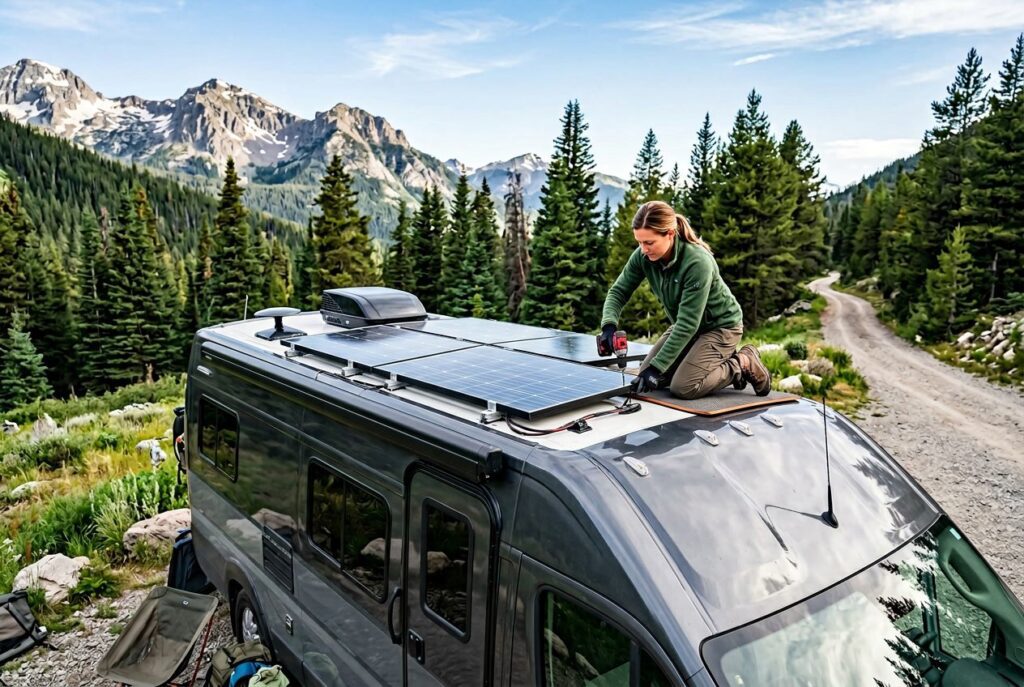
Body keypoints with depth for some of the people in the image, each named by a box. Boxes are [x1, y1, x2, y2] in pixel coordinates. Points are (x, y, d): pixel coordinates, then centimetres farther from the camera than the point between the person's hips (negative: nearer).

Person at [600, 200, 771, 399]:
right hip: (687, 325, 7)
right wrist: (609, 325, -31)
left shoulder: (697, 262, -34)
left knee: (682, 387, -22)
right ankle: (720, 361, 15)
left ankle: (743, 365, 3)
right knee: (646, 376, 2)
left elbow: (688, 324, -33)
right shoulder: (643, 256, -16)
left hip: (720, 326, -7)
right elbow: (618, 291, -9)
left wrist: (656, 367, -33)